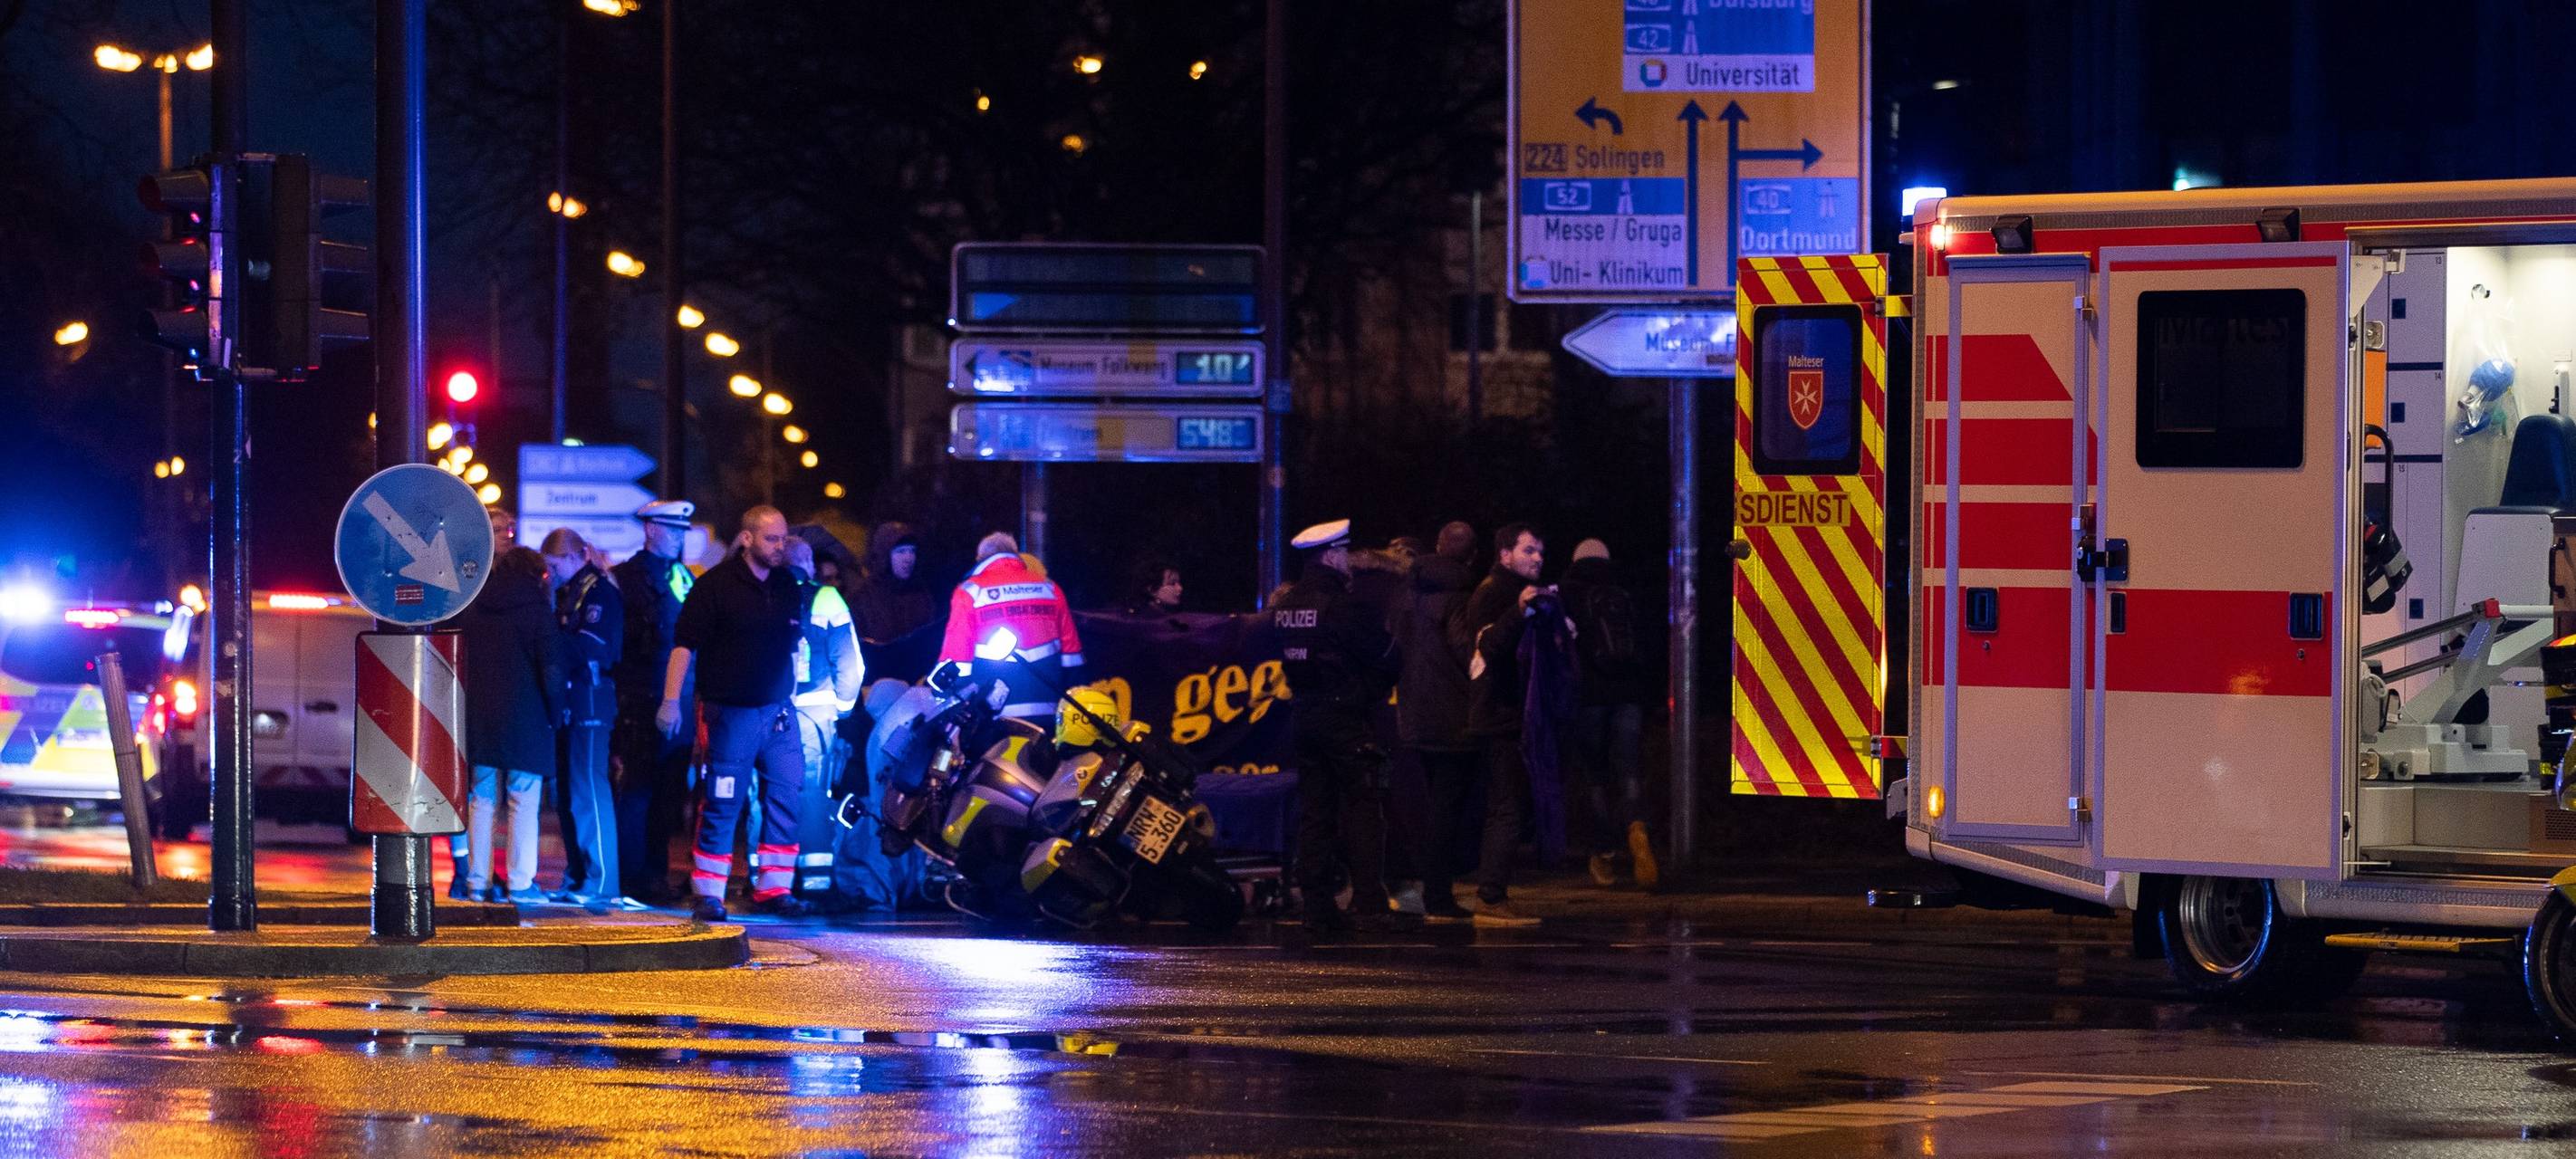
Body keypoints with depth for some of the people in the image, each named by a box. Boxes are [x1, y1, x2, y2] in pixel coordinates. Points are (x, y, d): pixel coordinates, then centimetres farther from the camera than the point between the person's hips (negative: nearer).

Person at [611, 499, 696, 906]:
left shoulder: (685, 577, 16)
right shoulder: (626, 577, -3)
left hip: (681, 700, 6)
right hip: (641, 701, -6)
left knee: (670, 793, 8)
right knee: (637, 791, -4)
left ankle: (656, 874, 15)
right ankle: (633, 877, 0)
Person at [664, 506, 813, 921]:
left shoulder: (789, 586, 10)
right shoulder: (716, 585, -7)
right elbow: (684, 644, -9)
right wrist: (671, 701, -17)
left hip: (779, 712, 5)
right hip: (731, 713, -5)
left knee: (785, 799, 3)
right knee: (722, 806, -4)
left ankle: (772, 889, 11)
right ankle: (708, 894, 1)